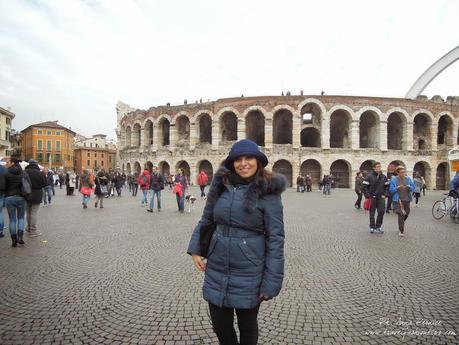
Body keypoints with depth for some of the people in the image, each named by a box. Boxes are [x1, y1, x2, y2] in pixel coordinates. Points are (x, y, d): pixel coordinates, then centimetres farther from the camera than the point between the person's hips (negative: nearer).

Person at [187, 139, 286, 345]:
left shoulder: (267, 192, -12)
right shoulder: (221, 185, 0)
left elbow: (276, 239, -12)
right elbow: (205, 220, 12)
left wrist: (271, 283, -13)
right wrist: (194, 250, 4)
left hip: (248, 273, -3)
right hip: (216, 269, 4)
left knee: (247, 326, 18)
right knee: (220, 325, 18)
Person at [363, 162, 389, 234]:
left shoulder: (384, 177, 8)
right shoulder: (369, 176, -6)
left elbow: (387, 186, 16)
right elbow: (365, 187, -6)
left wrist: (385, 194, 3)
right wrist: (368, 196, -11)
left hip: (381, 198, 3)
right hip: (372, 198, -3)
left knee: (381, 212, -2)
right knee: (372, 213, 4)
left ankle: (378, 226, 15)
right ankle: (372, 227, 16)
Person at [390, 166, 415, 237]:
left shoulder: (408, 179, 6)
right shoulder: (394, 179, -4)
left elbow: (413, 187, 6)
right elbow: (391, 190, -6)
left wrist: (409, 187, -15)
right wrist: (397, 188, -24)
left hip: (407, 199, 4)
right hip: (398, 200, -4)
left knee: (406, 214, 15)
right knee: (401, 215, -9)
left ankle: (401, 225, 43)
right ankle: (401, 230, -1)